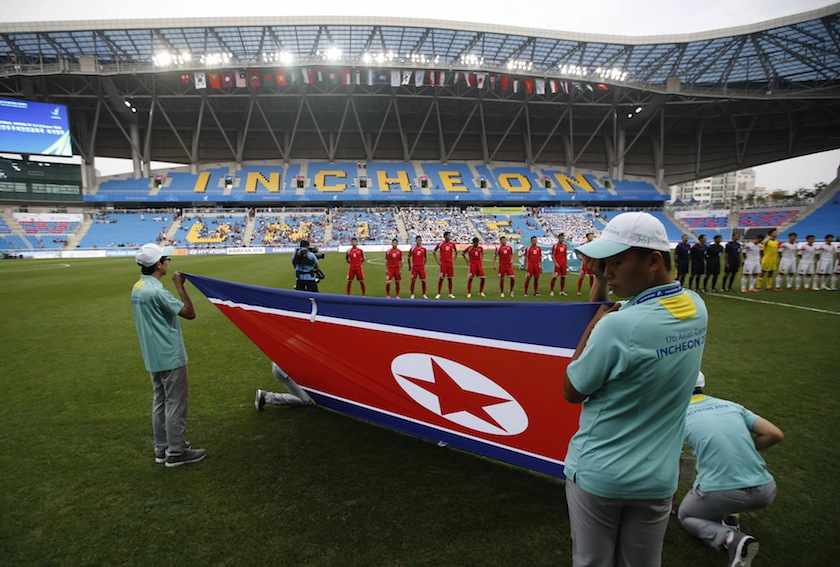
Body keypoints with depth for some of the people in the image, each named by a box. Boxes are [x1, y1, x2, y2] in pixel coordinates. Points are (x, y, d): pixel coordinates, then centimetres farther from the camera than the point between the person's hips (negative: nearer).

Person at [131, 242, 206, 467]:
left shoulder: (137, 288, 7)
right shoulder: (157, 291, -23)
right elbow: (189, 313, -20)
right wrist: (180, 286, -15)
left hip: (153, 357, 9)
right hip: (170, 357, -9)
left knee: (160, 402, 17)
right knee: (176, 404, 2)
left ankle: (162, 448, 28)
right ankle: (176, 452, 12)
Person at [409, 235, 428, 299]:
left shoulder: (424, 249, 4)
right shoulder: (412, 249, -2)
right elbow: (409, 257, 7)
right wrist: (409, 266, 7)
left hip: (421, 267, 2)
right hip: (414, 267, -2)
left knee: (423, 281, 1)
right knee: (413, 281, 0)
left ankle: (424, 294, 11)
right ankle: (412, 294, 9)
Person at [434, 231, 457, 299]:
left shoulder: (452, 244, 4)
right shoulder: (440, 244, -4)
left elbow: (456, 251, 19)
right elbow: (434, 252, 5)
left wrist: (454, 260, 11)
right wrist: (437, 260, -1)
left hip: (450, 263, 3)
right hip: (443, 263, -3)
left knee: (450, 279, 5)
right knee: (441, 278, -3)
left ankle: (450, 294, 13)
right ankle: (438, 294, 5)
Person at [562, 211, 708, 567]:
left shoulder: (618, 325, -28)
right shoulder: (696, 309, -6)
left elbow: (571, 391, -12)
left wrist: (597, 320, -10)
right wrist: (601, 284, -3)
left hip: (598, 475, -6)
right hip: (658, 477, 6)